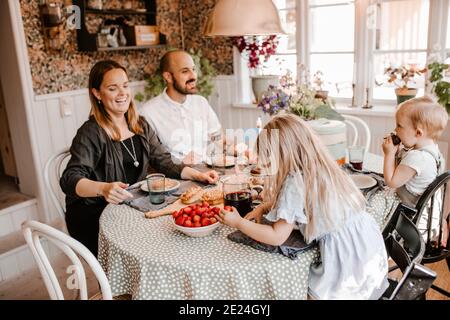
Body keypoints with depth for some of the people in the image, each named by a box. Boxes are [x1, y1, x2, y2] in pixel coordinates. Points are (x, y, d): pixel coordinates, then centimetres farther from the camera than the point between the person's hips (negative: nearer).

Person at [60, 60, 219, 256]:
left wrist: (199, 175, -9)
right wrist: (103, 188, -43)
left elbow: (164, 163, 7)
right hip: (94, 216, -6)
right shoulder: (91, 133, -13)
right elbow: (70, 180, -23)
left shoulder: (140, 126, 8)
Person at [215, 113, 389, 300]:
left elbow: (277, 237, -17)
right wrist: (263, 207, 9)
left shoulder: (296, 182, -20)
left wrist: (238, 222, -6)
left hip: (347, 257, -8)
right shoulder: (320, 166, 4)